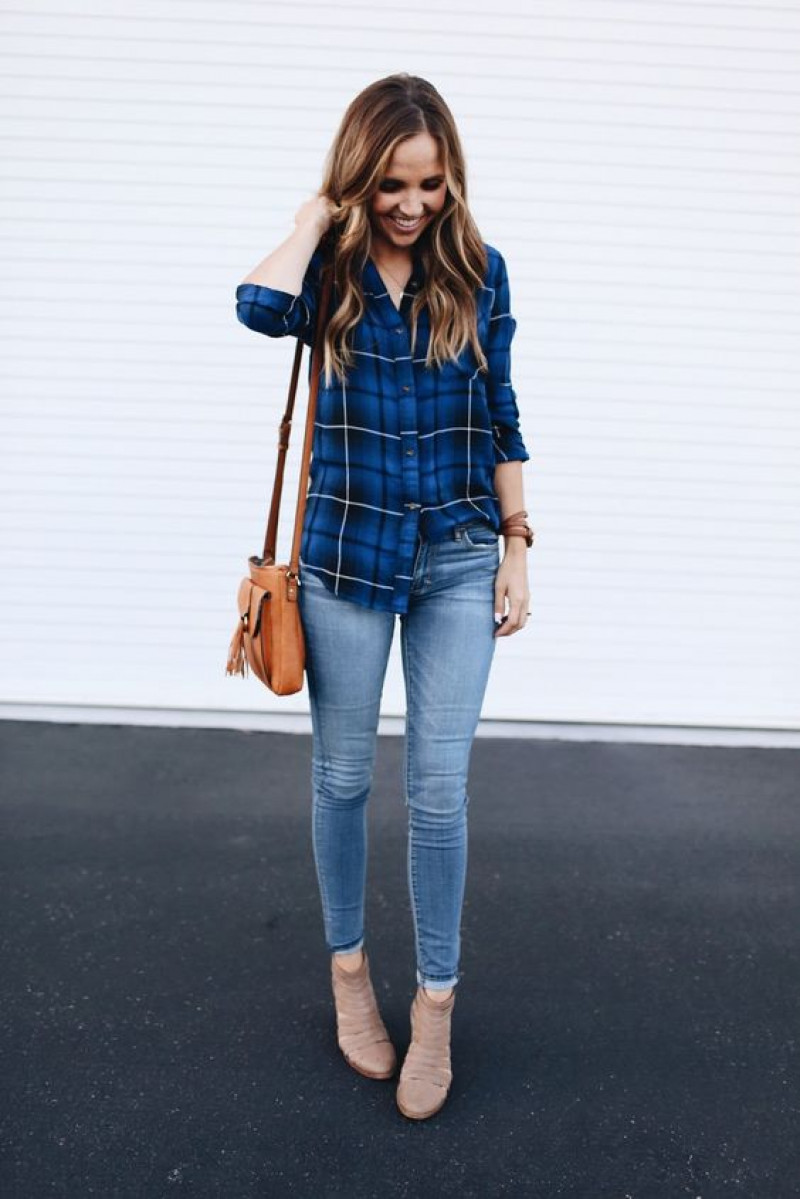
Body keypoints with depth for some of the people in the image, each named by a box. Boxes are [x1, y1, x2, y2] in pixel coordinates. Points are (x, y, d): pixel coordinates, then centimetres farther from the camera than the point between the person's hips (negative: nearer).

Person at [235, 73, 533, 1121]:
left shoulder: (478, 269, 3)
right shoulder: (329, 266, 0)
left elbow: (500, 418, 6)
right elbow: (261, 308, -25)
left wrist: (516, 548, 2)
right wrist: (317, 216, -10)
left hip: (458, 559, 1)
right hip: (344, 551, 0)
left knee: (439, 789, 0)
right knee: (342, 777, 10)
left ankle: (436, 1000, 20)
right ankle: (348, 966, 33)